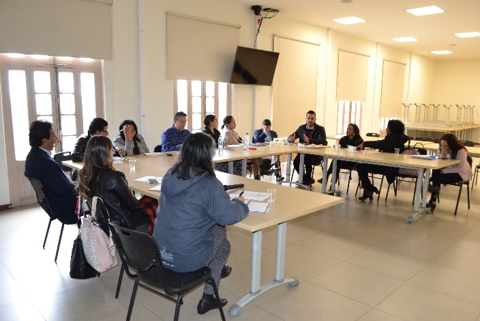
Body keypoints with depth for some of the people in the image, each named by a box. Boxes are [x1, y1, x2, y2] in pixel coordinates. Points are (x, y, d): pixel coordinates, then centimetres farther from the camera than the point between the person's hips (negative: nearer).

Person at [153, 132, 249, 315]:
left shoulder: (171, 175, 2)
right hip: (185, 258, -6)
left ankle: (215, 270, 47)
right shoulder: (208, 183, -20)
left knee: (215, 228, 25)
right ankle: (208, 298, 30)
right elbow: (228, 216, -20)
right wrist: (239, 203, 1)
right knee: (223, 243, 23)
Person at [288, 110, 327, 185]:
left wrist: (310, 140, -33)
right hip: (303, 153, 3)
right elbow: (290, 137, 17)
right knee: (296, 161, -27)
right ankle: (303, 178, -2)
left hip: (316, 154, -3)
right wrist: (291, 139, -11)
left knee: (307, 161, -34)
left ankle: (308, 178, -5)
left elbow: (323, 141, -17)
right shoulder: (301, 128, 13)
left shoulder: (320, 129, 0)